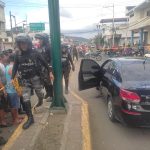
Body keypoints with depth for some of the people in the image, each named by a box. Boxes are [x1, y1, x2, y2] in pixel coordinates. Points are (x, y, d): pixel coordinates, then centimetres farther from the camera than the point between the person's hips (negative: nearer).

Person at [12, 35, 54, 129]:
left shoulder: (35, 53, -8)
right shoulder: (18, 54, -2)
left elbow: (44, 63, -2)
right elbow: (15, 67, 2)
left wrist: (50, 72, -3)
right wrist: (12, 78, -7)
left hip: (35, 77, -2)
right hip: (25, 80, 2)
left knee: (40, 94, 10)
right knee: (26, 99, -2)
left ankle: (40, 101, 49)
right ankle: (30, 118, 8)